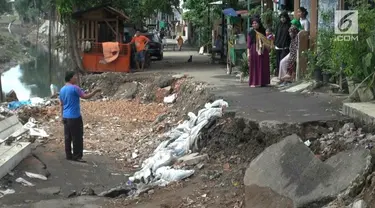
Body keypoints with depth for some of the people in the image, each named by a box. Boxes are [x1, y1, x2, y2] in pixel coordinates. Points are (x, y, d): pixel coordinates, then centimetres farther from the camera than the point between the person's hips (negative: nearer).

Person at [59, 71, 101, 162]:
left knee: (68, 137, 11)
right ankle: (77, 156, 3)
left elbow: (61, 104, 15)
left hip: (66, 117, 8)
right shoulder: (74, 88, -14)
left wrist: (62, 116, 21)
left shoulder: (62, 90, 10)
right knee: (77, 137, 0)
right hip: (75, 117, -8)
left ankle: (69, 155, 15)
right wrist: (95, 92, -4)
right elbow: (85, 96, -15)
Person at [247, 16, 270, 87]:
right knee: (254, 67, -3)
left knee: (263, 67, 5)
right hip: (254, 51, -3)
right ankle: (253, 83, 0)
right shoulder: (251, 33, 2)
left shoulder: (263, 32, 10)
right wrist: (248, 53, -8)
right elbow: (248, 43, -1)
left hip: (263, 51, 3)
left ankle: (263, 82, 13)